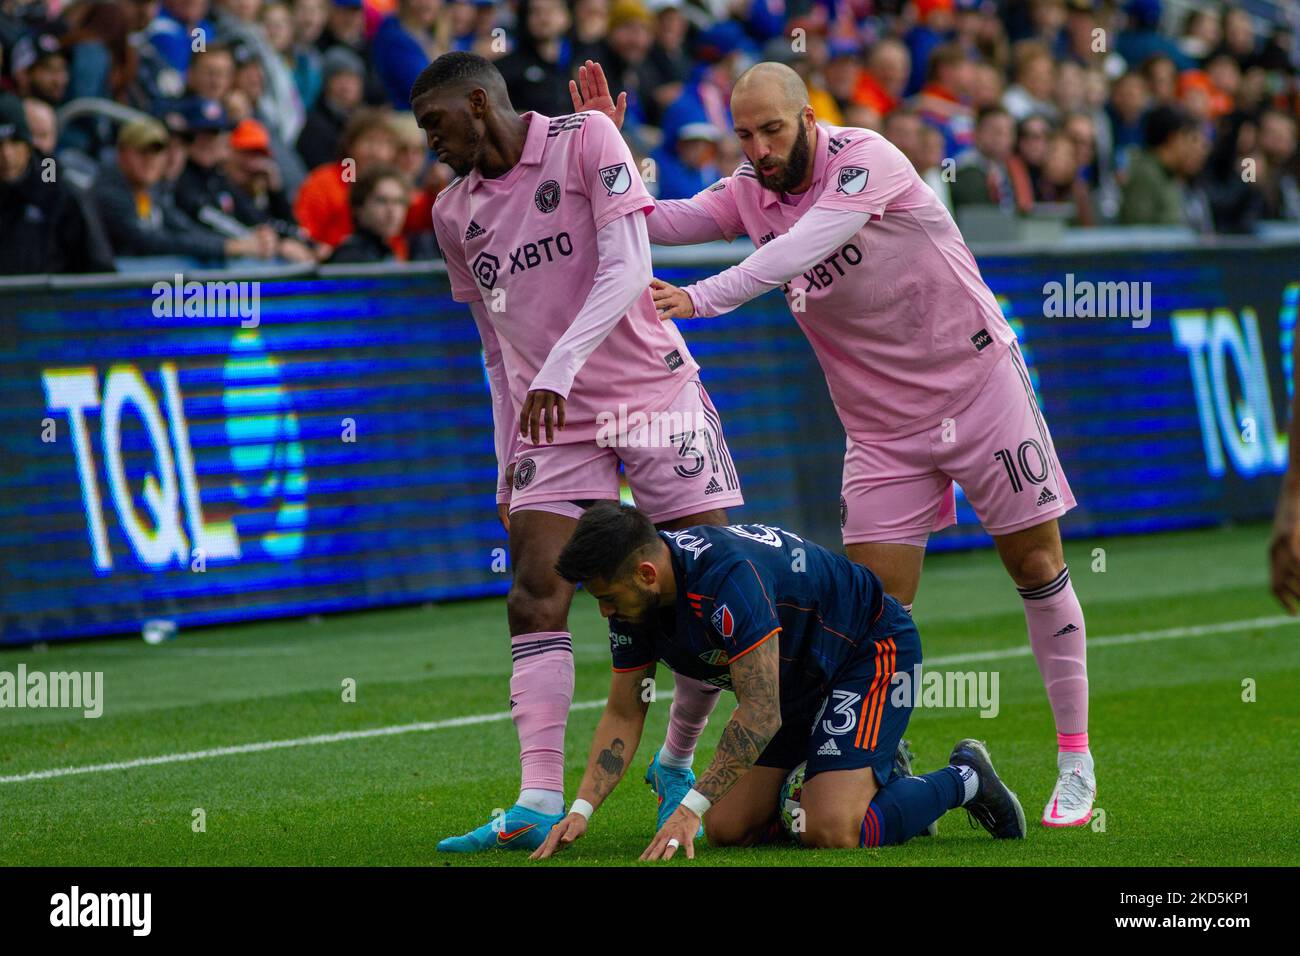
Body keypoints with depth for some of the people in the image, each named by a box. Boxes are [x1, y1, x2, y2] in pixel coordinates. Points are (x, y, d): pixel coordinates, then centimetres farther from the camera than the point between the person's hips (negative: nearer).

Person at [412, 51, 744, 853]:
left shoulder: (586, 141, -7)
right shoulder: (455, 212, 9)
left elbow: (628, 269, -17)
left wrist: (560, 366, -28)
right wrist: (508, 469, 13)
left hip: (655, 393, -4)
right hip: (551, 423, 4)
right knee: (536, 598, -12)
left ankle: (677, 765, 16)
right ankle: (539, 806, -17)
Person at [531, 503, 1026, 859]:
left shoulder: (728, 576, -37)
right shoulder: (632, 601, -11)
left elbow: (761, 712, -37)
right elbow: (623, 714, -2)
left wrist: (690, 808, -39)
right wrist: (581, 809, -15)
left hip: (872, 650, -9)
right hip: (798, 678, 9)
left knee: (829, 832, -24)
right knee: (726, 829, -1)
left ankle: (963, 780, 1)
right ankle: (870, 777, 19)